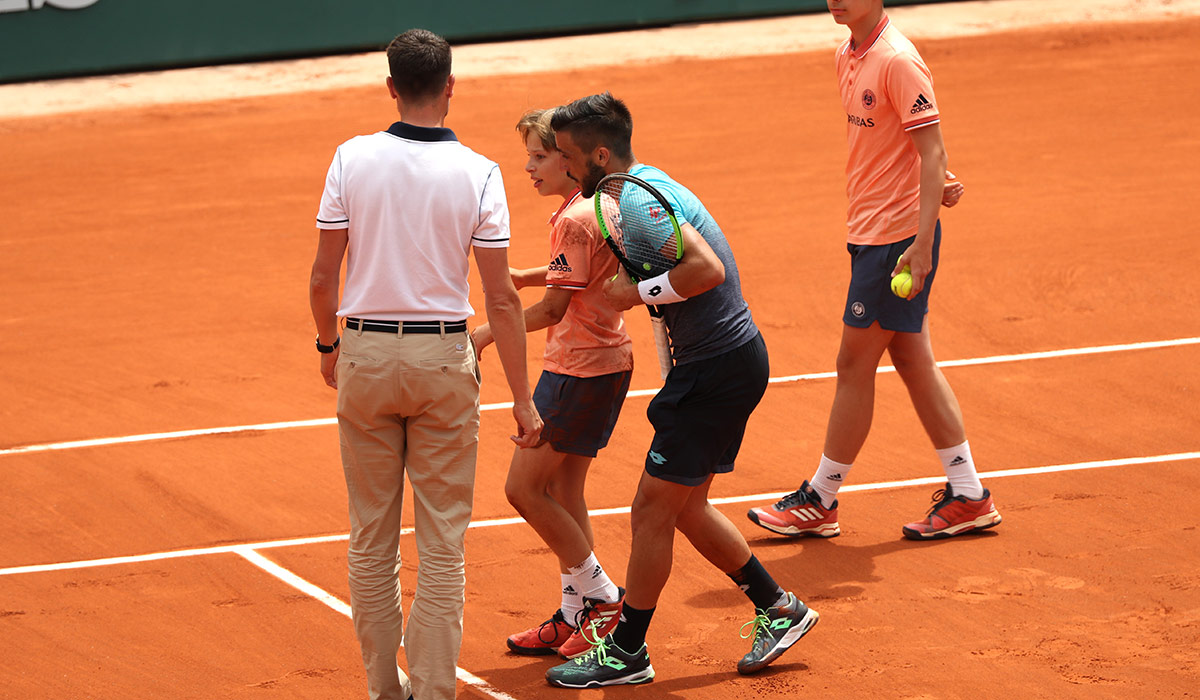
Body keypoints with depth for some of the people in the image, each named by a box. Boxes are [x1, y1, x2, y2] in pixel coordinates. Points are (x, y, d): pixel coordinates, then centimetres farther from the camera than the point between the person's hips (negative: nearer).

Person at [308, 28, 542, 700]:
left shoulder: (352, 159, -5)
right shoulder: (478, 173, -8)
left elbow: (323, 277, -1)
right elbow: (501, 299, -8)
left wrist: (329, 345, 18)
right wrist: (523, 399, -2)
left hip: (365, 355, 2)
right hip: (443, 359, -2)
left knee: (372, 539, 12)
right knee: (442, 544, 5)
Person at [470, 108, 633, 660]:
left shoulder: (575, 220, -20)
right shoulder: (599, 206, 10)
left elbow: (553, 309, -21)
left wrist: (487, 334, -12)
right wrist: (527, 277, 13)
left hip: (579, 370, -10)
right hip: (605, 361, 10)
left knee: (525, 489, -4)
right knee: (563, 493, 14)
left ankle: (601, 598, 2)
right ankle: (576, 616, 19)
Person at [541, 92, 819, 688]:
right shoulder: (643, 184, 11)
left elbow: (706, 268, -31)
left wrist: (637, 293, -22)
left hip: (717, 371, -10)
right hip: (726, 357, 10)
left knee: (652, 509, -2)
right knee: (684, 507, 17)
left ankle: (626, 653, 7)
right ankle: (778, 610, 28)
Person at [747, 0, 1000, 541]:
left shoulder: (897, 61, -18)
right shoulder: (849, 58, 11)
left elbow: (932, 152, -19)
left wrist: (921, 245, -23)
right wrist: (929, 186, 4)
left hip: (897, 237, -9)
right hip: (872, 232, 9)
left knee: (854, 366, 0)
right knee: (913, 363, 11)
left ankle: (820, 501, 11)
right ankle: (968, 496, 15)